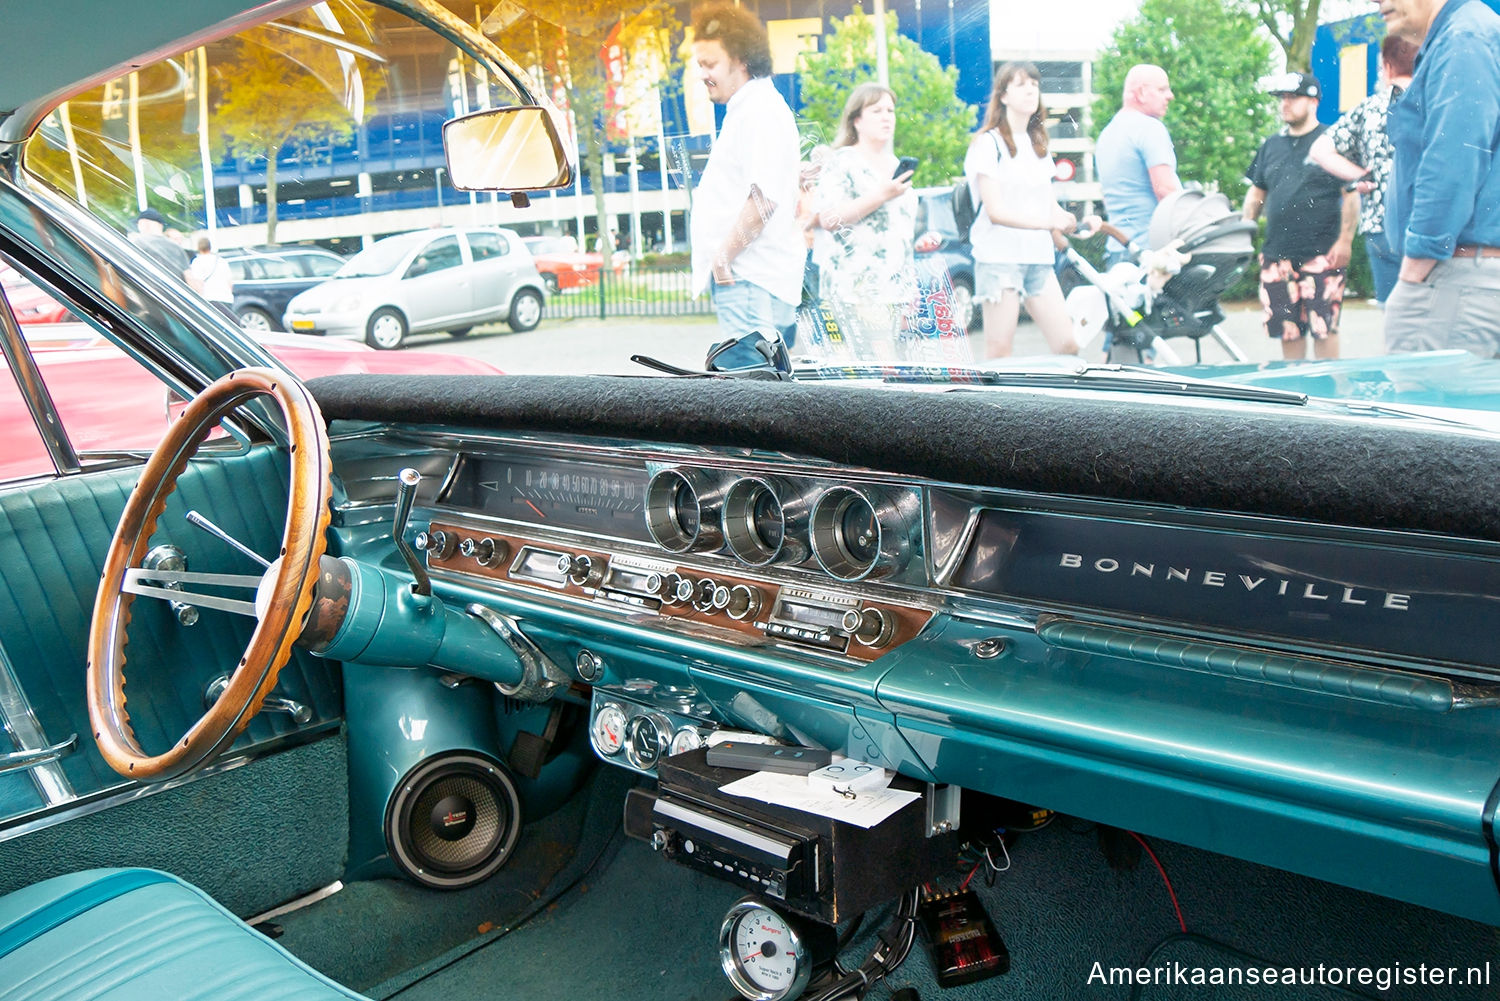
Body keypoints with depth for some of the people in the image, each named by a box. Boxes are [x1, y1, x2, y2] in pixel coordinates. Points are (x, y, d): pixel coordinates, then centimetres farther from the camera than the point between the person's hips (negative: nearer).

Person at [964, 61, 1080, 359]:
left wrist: (1063, 218, -5)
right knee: (999, 352, -6)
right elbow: (996, 211, -12)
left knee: (1068, 345, 2)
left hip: (1039, 257, 7)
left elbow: (1046, 200, 18)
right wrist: (1046, 222, -16)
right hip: (1000, 256, -7)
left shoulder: (1038, 144, 19)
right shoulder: (989, 143, -4)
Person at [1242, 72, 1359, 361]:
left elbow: (1351, 194, -3)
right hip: (1276, 255, 5)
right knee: (1288, 330, 8)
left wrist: (1345, 241, -10)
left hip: (1322, 255, -5)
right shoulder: (1271, 146, 16)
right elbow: (1256, 193, 22)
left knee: (1323, 329, -4)